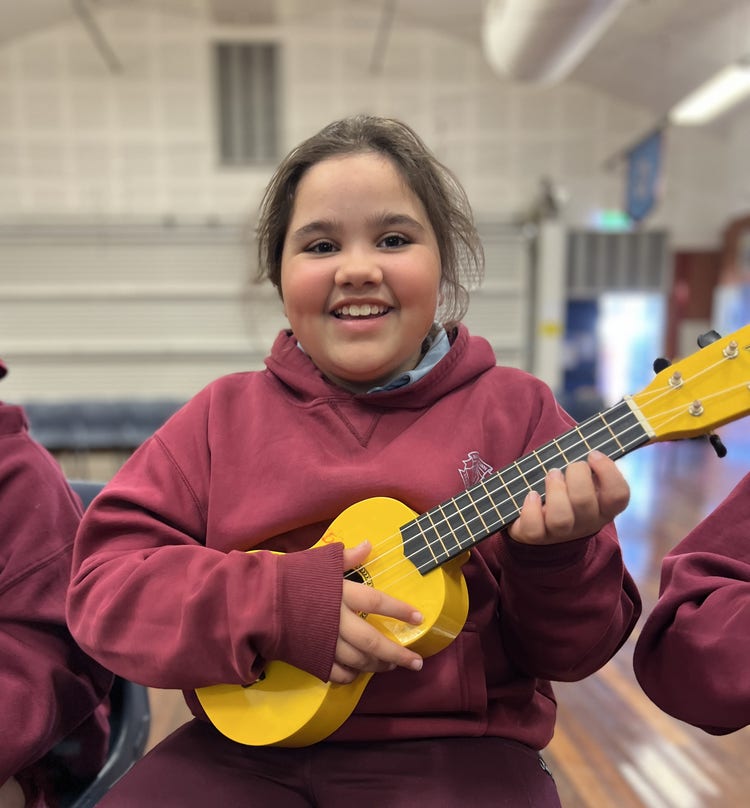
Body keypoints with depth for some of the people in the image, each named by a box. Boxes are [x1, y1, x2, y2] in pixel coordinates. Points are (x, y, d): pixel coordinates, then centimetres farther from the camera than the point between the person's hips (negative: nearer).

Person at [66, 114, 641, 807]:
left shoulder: (515, 408, -1)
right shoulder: (226, 413, 4)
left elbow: (575, 650, 1)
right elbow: (102, 580, -3)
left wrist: (556, 558, -20)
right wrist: (276, 605, -17)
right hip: (250, 738, 1)